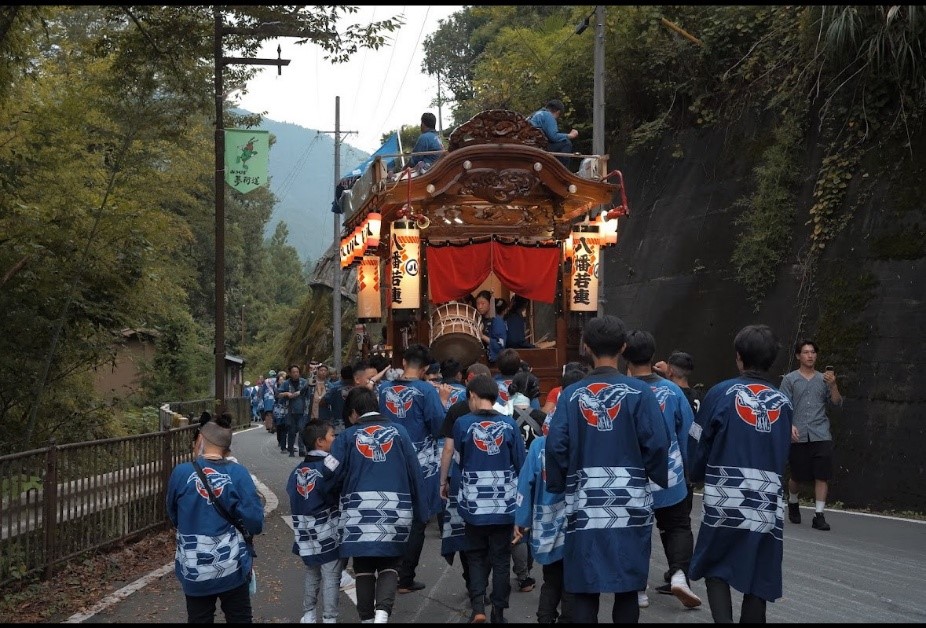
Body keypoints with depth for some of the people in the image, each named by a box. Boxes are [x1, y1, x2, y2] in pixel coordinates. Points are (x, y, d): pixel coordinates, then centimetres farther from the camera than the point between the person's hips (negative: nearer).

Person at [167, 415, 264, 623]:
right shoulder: (238, 473, -12)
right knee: (239, 619, 14)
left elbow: (173, 517, 6)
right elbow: (255, 522, -13)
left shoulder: (180, 473, -10)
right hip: (232, 568, -1)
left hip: (194, 571, 1)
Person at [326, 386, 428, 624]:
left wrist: (342, 495, 21)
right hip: (395, 509, 0)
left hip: (359, 511, 0)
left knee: (364, 568, 14)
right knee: (389, 565, 10)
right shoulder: (399, 431, 5)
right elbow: (415, 473, 3)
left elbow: (333, 476, 0)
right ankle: (382, 611, -12)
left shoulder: (347, 436, 3)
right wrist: (420, 513, 8)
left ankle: (367, 617, 16)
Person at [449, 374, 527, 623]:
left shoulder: (462, 423, -8)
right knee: (501, 557, 11)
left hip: (474, 504, -1)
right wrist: (522, 496, 13)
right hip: (504, 504, 1)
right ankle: (498, 611, 14)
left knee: (476, 556, 15)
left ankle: (478, 606, 1)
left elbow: (459, 457, 7)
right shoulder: (509, 424, -5)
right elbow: (521, 463, -2)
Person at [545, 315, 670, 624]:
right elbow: (657, 444, -8)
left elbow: (556, 447, -5)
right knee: (627, 588, 8)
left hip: (584, 506, 1)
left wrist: (559, 488, 10)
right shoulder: (639, 392, -5)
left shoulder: (571, 395, 0)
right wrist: (660, 480, 10)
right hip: (630, 506, -1)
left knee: (584, 589, 6)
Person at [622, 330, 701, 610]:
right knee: (678, 527, 15)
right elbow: (688, 433, -1)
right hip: (669, 477, 0)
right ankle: (679, 574, -7)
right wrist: (685, 466, 14)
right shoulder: (672, 391, -8)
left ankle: (639, 590, 15)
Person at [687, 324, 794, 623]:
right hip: (767, 506, 2)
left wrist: (700, 477, 19)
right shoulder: (783, 403, 6)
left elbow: (697, 447, 0)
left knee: (716, 570, 14)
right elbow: (783, 456, 14)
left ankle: (723, 620, -7)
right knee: (758, 585, 10)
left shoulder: (721, 393, -4)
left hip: (724, 502, -2)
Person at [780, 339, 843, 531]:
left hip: (821, 435, 2)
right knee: (797, 477, 7)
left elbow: (837, 403, 7)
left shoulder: (824, 379, 12)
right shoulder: (790, 379, 5)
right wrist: (790, 425, -15)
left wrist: (833, 385, -9)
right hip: (798, 436, -2)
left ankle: (819, 515, -2)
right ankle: (793, 503, 35)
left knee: (822, 476, -7)